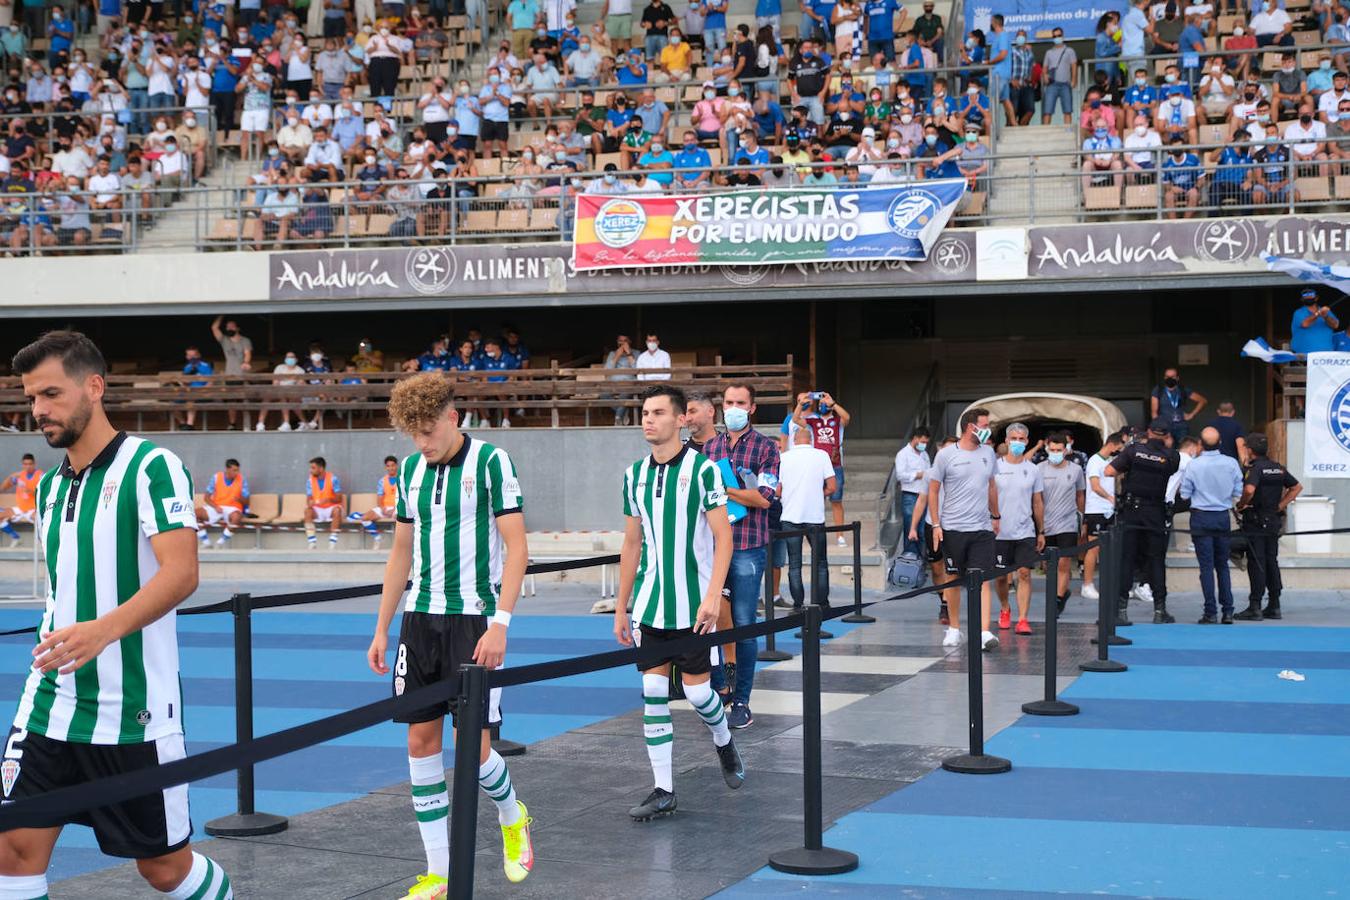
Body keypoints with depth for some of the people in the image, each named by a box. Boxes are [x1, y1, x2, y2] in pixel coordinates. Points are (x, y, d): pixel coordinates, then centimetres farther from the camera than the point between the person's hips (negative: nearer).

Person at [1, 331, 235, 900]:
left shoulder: (151, 466, -10)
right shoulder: (50, 485, 12)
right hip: (50, 707, 6)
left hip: (133, 714, -6)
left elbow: (181, 572, -22)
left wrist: (103, 629, -36)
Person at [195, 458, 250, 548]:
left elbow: (246, 502, 1)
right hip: (216, 507, 2)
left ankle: (222, 541, -19)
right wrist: (215, 507, -16)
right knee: (196, 513, -23)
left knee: (236, 516, -39)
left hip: (232, 509, -2)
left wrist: (240, 499, -22)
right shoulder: (216, 477, -2)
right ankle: (205, 541, -10)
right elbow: (206, 497, 1)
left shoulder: (242, 479, -3)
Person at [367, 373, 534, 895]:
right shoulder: (410, 470, 10)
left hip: (474, 618, -6)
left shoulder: (490, 461, -8)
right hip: (420, 618, 6)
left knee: (473, 745, -7)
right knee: (421, 741, 3)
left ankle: (512, 818, 26)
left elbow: (517, 548, -10)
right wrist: (381, 629, 14)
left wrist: (499, 623, -17)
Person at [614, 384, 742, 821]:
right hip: (649, 605, 5)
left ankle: (724, 742, 34)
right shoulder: (635, 474, 8)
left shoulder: (702, 469, -8)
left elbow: (723, 537, -10)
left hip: (692, 604, -4)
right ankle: (663, 791, 6)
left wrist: (713, 597, -20)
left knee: (697, 689, 1)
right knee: (653, 693, 1)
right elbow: (631, 544, 14)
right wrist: (621, 607, 12)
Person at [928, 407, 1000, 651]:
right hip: (952, 528, -2)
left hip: (982, 529, 2)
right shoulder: (946, 455, -5)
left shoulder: (988, 453, 9)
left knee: (982, 580, -8)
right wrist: (936, 524, -5)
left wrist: (995, 516, 23)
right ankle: (954, 628, 23)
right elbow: (933, 490, 0)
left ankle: (984, 633, -15)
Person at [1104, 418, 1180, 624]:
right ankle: (1160, 610, 11)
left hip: (1130, 514, 0)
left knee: (1124, 561, 2)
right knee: (1156, 562, 8)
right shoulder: (1171, 456, -4)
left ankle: (1119, 609, -3)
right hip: (1155, 514, 0)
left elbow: (1108, 471, -7)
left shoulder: (1134, 450, -5)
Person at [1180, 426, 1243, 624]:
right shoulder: (1231, 463, -4)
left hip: (1201, 518, -2)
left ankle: (1211, 613, -2)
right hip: (1223, 517, 2)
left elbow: (1185, 494, -3)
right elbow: (1238, 493, 2)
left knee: (1206, 566, 0)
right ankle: (1227, 611, 8)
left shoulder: (1194, 465, -11)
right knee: (1222, 565, 12)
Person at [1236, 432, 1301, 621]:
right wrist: (1281, 505, 11)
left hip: (1255, 522, -7)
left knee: (1256, 564, -5)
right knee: (1272, 562, 12)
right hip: (1274, 522, 7)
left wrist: (1241, 505, -15)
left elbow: (1249, 490, -32)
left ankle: (1255, 607, -4)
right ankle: (1274, 607, 14)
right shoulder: (1278, 468, 9)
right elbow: (1297, 487, 17)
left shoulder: (1254, 468, -14)